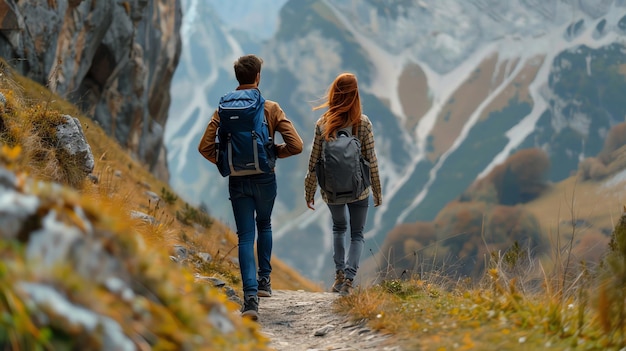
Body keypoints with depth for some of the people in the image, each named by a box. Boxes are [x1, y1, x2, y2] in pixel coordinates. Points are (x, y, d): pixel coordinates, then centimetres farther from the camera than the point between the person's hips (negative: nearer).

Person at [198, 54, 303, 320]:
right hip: (265, 179, -1)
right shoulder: (271, 109, -7)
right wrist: (275, 152, 6)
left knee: (245, 236, 2)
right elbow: (296, 145, -12)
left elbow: (205, 147, -6)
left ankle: (251, 296, -11)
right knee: (264, 226, 25)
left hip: (237, 181, 1)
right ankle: (264, 281, 27)